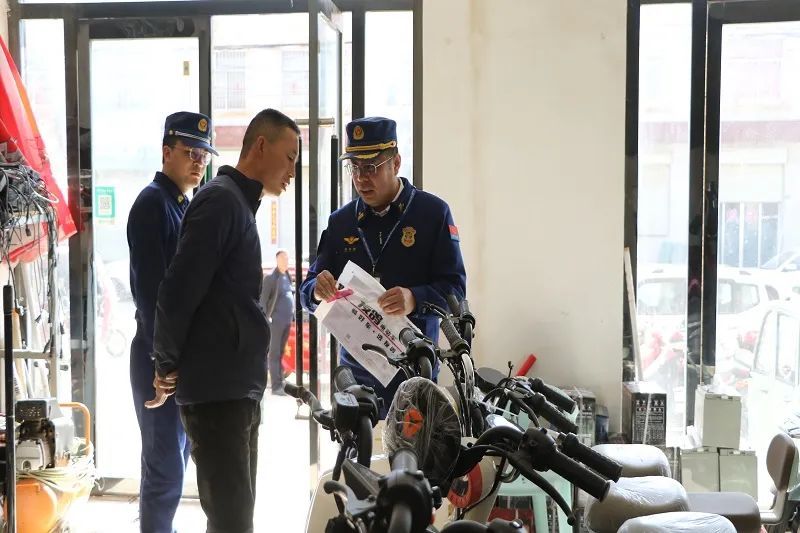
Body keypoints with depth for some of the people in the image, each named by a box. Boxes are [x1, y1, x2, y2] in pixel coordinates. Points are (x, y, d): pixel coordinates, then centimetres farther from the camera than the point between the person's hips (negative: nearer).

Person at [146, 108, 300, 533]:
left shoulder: (239, 204, 18)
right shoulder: (221, 200, -13)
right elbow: (178, 290, -19)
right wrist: (168, 366, -8)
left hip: (237, 387, 9)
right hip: (216, 389, -9)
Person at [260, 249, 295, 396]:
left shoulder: (288, 276, 15)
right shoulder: (271, 277, -6)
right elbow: (263, 298, -10)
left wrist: (293, 315, 14)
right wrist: (266, 317, -17)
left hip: (287, 320, 7)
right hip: (276, 320, -7)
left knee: (281, 352, 11)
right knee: (274, 352, -5)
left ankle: (279, 382, 17)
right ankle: (276, 386, -6)